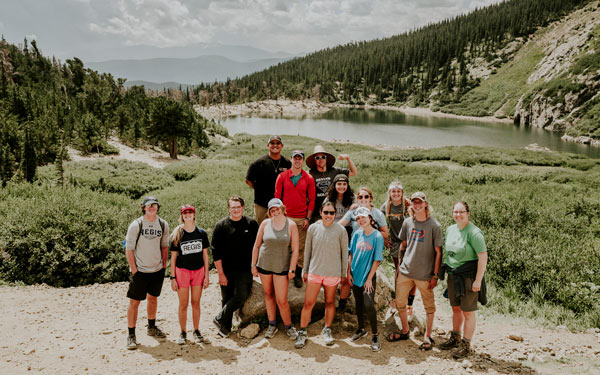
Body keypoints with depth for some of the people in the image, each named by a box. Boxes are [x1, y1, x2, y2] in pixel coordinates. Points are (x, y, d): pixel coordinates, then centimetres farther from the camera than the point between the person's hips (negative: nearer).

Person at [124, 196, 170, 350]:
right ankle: (131, 335, 9)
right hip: (140, 271, -4)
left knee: (153, 298, 18)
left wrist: (164, 265, 7)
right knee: (134, 302, -2)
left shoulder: (163, 225, 2)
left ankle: (152, 327, 36)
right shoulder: (136, 225, -10)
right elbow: (129, 249, -8)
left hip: (157, 270, 4)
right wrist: (134, 269, -12)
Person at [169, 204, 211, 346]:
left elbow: (205, 255, 5)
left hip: (198, 271, 2)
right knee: (183, 304, 3)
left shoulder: (201, 233, 1)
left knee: (196, 303, 8)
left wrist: (206, 275, 2)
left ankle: (196, 332, 21)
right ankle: (183, 333, 18)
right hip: (182, 271, -2)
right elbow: (173, 257, -1)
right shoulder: (177, 235, -4)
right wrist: (173, 277, -5)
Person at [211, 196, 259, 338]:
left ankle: (220, 319, 3)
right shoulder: (221, 226, -3)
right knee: (226, 299, 8)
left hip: (245, 269, 0)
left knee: (242, 295, -12)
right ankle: (225, 326, 24)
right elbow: (216, 252, -3)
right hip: (226, 270, 0)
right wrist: (221, 273, -8)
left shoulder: (252, 224, 0)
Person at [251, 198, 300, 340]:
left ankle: (288, 326, 18)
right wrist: (253, 265, 3)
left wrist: (291, 270, -7)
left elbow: (295, 250, -5)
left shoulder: (291, 225, -7)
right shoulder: (265, 224, -3)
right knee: (268, 295, 14)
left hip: (281, 266, -2)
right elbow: (256, 245, 4)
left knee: (282, 300, -3)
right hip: (264, 264, 2)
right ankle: (272, 325, 29)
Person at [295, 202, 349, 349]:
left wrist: (344, 273, 5)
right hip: (314, 271, 1)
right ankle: (302, 332, 16)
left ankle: (327, 330, 32)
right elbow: (307, 250, 6)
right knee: (308, 303, 1)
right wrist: (305, 270, 9)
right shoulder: (313, 228, -2)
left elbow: (344, 253, 2)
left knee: (330, 303, 13)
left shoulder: (341, 230, -6)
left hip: (333, 273, 0)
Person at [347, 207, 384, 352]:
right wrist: (349, 272, 3)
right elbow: (351, 254, 9)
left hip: (369, 276, -5)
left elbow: (377, 260, -10)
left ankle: (375, 336, 3)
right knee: (358, 303, 15)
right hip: (355, 274, 5)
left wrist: (369, 279, -12)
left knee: (368, 305, -11)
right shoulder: (357, 234, 1)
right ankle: (361, 329, 34)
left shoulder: (377, 236, -11)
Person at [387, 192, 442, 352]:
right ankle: (405, 331, 32)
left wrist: (435, 275, -9)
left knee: (429, 306, 9)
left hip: (425, 274, -4)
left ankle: (427, 336, 27)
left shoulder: (434, 225, -9)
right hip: (405, 271, 4)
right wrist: (398, 266, 12)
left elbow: (438, 252, -7)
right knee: (400, 302, 12)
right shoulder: (407, 222, 4)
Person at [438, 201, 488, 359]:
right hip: (453, 275, 7)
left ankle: (466, 345, 16)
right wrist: (445, 270, 14)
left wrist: (478, 280, -19)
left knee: (468, 312, 3)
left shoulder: (474, 232, -17)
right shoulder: (450, 229, 6)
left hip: (468, 277, -7)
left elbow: (483, 257, -18)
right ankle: (455, 338, 35)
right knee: (456, 308, 19)